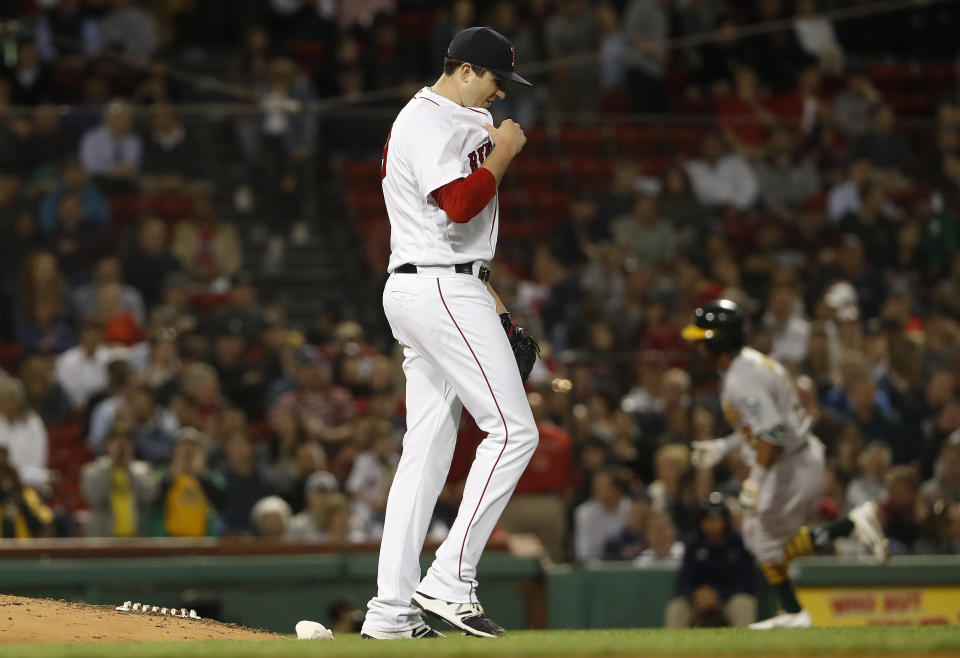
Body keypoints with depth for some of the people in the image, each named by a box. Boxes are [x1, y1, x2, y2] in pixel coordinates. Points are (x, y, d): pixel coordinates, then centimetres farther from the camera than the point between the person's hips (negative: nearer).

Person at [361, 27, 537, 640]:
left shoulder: (455, 121, 23)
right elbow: (460, 205, -24)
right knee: (513, 430, -12)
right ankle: (451, 581, -14)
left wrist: (484, 292, 22)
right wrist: (503, 153, -10)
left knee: (429, 446, 7)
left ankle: (392, 610, 4)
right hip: (441, 289, -11)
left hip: (416, 290, 11)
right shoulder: (430, 123, -11)